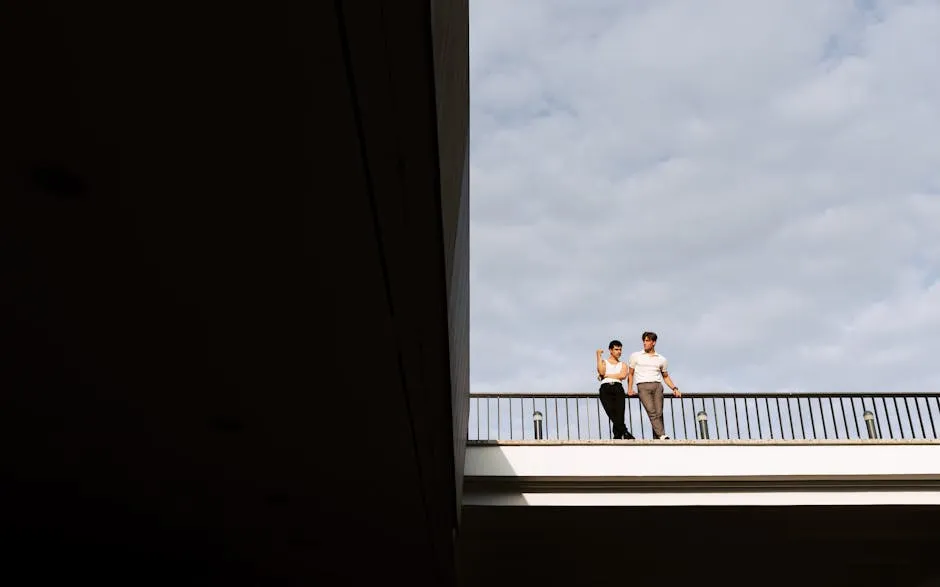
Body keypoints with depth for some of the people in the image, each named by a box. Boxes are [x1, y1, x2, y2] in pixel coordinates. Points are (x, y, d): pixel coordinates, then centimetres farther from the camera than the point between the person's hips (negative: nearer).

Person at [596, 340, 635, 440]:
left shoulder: (622, 365, 26)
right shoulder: (604, 362, 22)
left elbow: (623, 375, 3)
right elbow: (601, 372, -2)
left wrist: (607, 375, 2)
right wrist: (599, 356, 2)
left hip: (618, 388, 2)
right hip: (605, 389, -2)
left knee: (619, 416, -18)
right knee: (613, 416, -22)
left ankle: (617, 438, -22)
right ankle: (626, 434, -26)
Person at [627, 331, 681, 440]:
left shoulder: (662, 359, 17)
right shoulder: (635, 356, 15)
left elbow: (666, 376, 25)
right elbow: (630, 373, 17)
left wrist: (674, 388, 11)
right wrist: (629, 389, 6)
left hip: (657, 386, 2)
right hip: (643, 386, -2)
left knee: (658, 413, -12)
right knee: (651, 412, -20)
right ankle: (662, 436, -32)